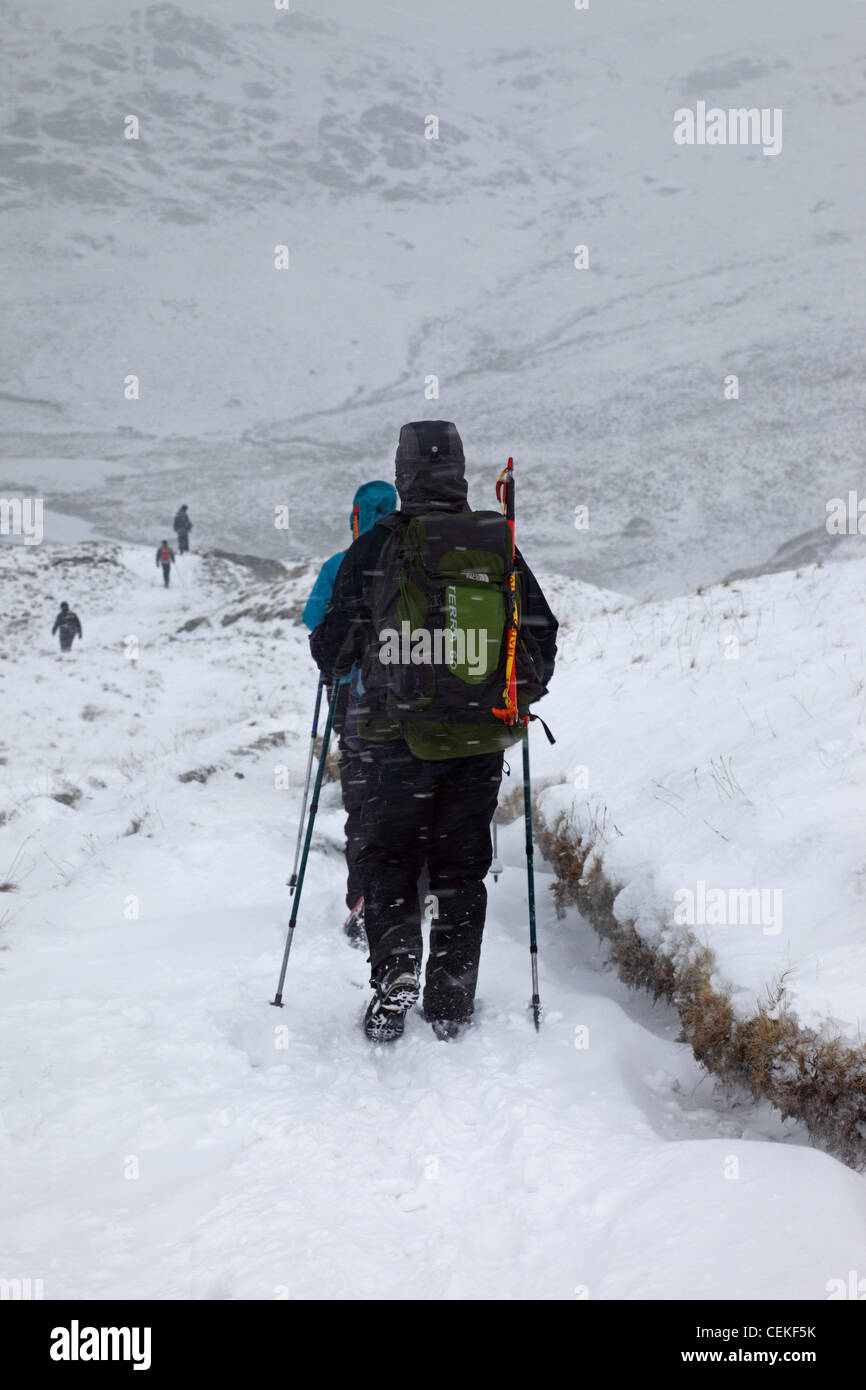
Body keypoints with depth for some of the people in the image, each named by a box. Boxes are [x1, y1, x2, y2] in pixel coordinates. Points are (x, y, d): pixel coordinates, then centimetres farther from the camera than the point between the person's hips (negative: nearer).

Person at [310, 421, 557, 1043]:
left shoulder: (376, 547, -8)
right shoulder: (502, 547, 0)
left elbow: (334, 645, -2)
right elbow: (542, 636, 7)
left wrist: (333, 661, 21)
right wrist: (521, 696, 25)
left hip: (401, 737, -2)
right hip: (482, 738, 3)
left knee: (388, 861, 11)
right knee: (462, 866, 13)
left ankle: (396, 974, -8)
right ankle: (452, 1001, 14)